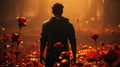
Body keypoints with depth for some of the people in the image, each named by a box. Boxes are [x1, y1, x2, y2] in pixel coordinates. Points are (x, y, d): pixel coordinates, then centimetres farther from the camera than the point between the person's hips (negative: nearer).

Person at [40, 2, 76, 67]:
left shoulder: (46, 24, 0)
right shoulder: (68, 25, 1)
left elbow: (43, 41, 0)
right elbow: (73, 42, 1)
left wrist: (41, 56, 6)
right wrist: (74, 57, 8)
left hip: (50, 55, 0)